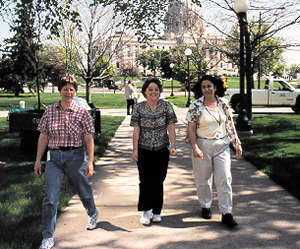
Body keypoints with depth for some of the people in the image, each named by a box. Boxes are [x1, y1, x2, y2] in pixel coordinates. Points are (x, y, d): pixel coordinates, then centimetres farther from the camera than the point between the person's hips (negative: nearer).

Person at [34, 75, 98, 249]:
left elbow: (89, 139, -3)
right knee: (50, 198, -5)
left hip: (76, 156, -1)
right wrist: (38, 160, 6)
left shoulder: (83, 113, -3)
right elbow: (43, 137, 7)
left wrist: (90, 162, -9)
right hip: (54, 158, 1)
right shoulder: (49, 111, 3)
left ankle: (93, 215, 47)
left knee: (84, 189, 16)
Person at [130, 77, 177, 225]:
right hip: (144, 150, 0)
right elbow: (136, 130, -4)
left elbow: (171, 127, -4)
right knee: (146, 181, -1)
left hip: (162, 149, 1)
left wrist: (173, 146, -14)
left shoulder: (166, 106, -2)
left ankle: (156, 211, 20)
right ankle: (146, 211, 12)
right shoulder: (139, 107, -2)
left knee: (158, 181, 6)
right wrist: (135, 149, -9)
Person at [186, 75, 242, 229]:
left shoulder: (223, 103, 3)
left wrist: (237, 143, 6)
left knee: (224, 179, -2)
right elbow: (191, 129, -5)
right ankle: (205, 206, 31)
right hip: (202, 146, -2)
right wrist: (195, 148, -15)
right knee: (203, 179, 9)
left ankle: (226, 213, 3)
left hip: (222, 145, 2)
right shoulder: (195, 106, -5)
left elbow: (230, 124, 9)